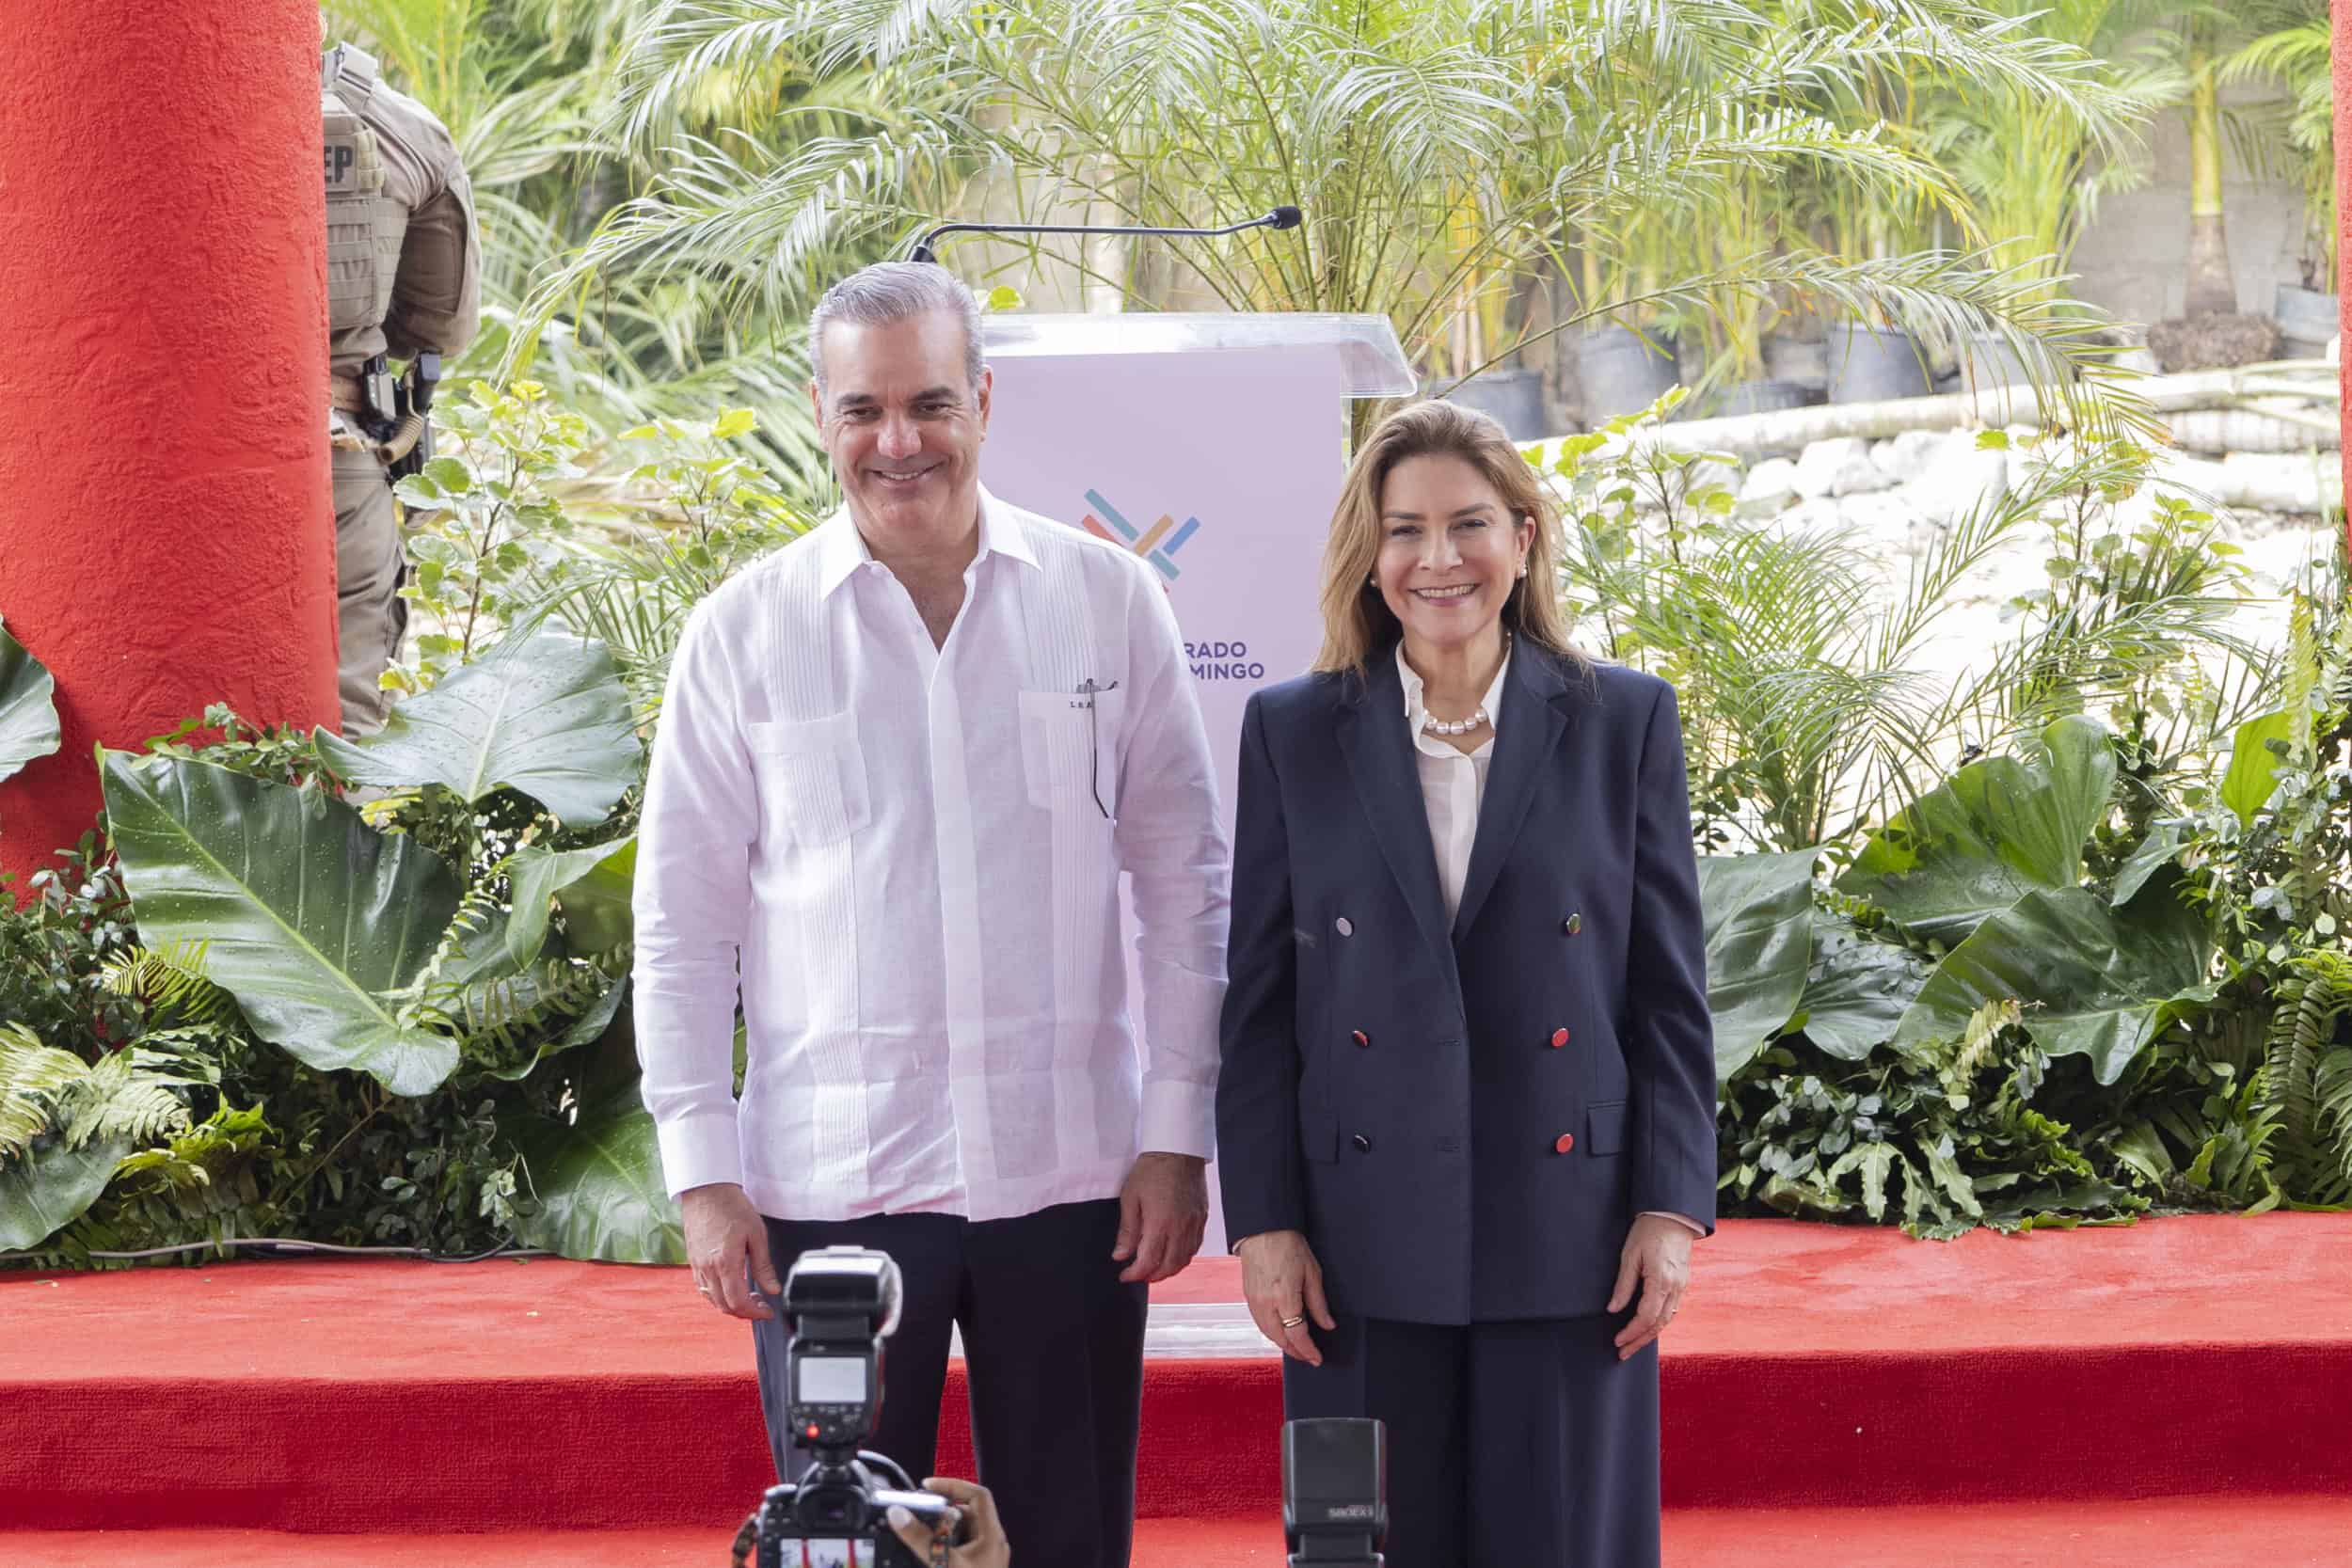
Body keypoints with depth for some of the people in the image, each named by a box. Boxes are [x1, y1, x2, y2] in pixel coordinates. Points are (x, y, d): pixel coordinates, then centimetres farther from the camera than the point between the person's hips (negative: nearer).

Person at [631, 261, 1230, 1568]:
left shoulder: (1107, 601, 3)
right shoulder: (742, 635, 2)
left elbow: (1187, 889, 7)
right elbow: (683, 929, 5)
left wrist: (1178, 1133, 1)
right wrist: (703, 1173, -1)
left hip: (1069, 1171, 1)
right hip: (827, 1186, 0)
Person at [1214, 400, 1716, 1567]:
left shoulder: (1624, 724, 3)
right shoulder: (1293, 734, 4)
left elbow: (1671, 989, 4)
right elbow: (1259, 1002, 5)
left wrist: (1671, 1207, -3)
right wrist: (1262, 1220, -1)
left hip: (1566, 1240, 0)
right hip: (1364, 1246, 1)